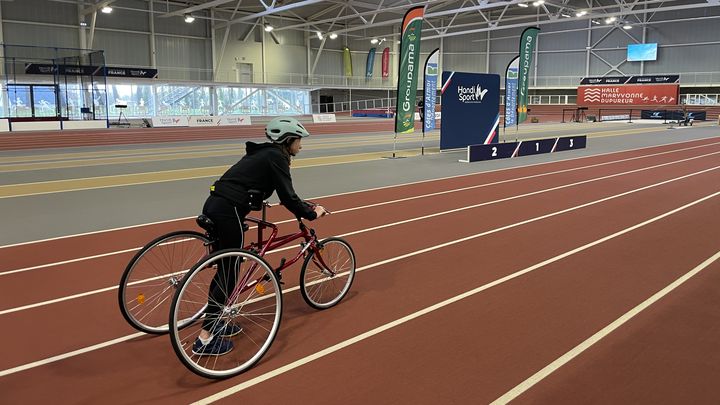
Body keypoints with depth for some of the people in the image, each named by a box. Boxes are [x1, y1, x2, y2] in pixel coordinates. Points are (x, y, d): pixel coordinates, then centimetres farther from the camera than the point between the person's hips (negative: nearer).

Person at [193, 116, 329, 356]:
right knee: (228, 273, -1)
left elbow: (284, 194, 28)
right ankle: (206, 338, 4)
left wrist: (306, 207, 27)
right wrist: (312, 214, 4)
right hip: (227, 212, -9)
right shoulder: (276, 157, -6)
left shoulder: (265, 153, 21)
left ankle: (214, 321, 31)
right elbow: (287, 197, -10)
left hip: (215, 205, 9)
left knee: (226, 269, 19)